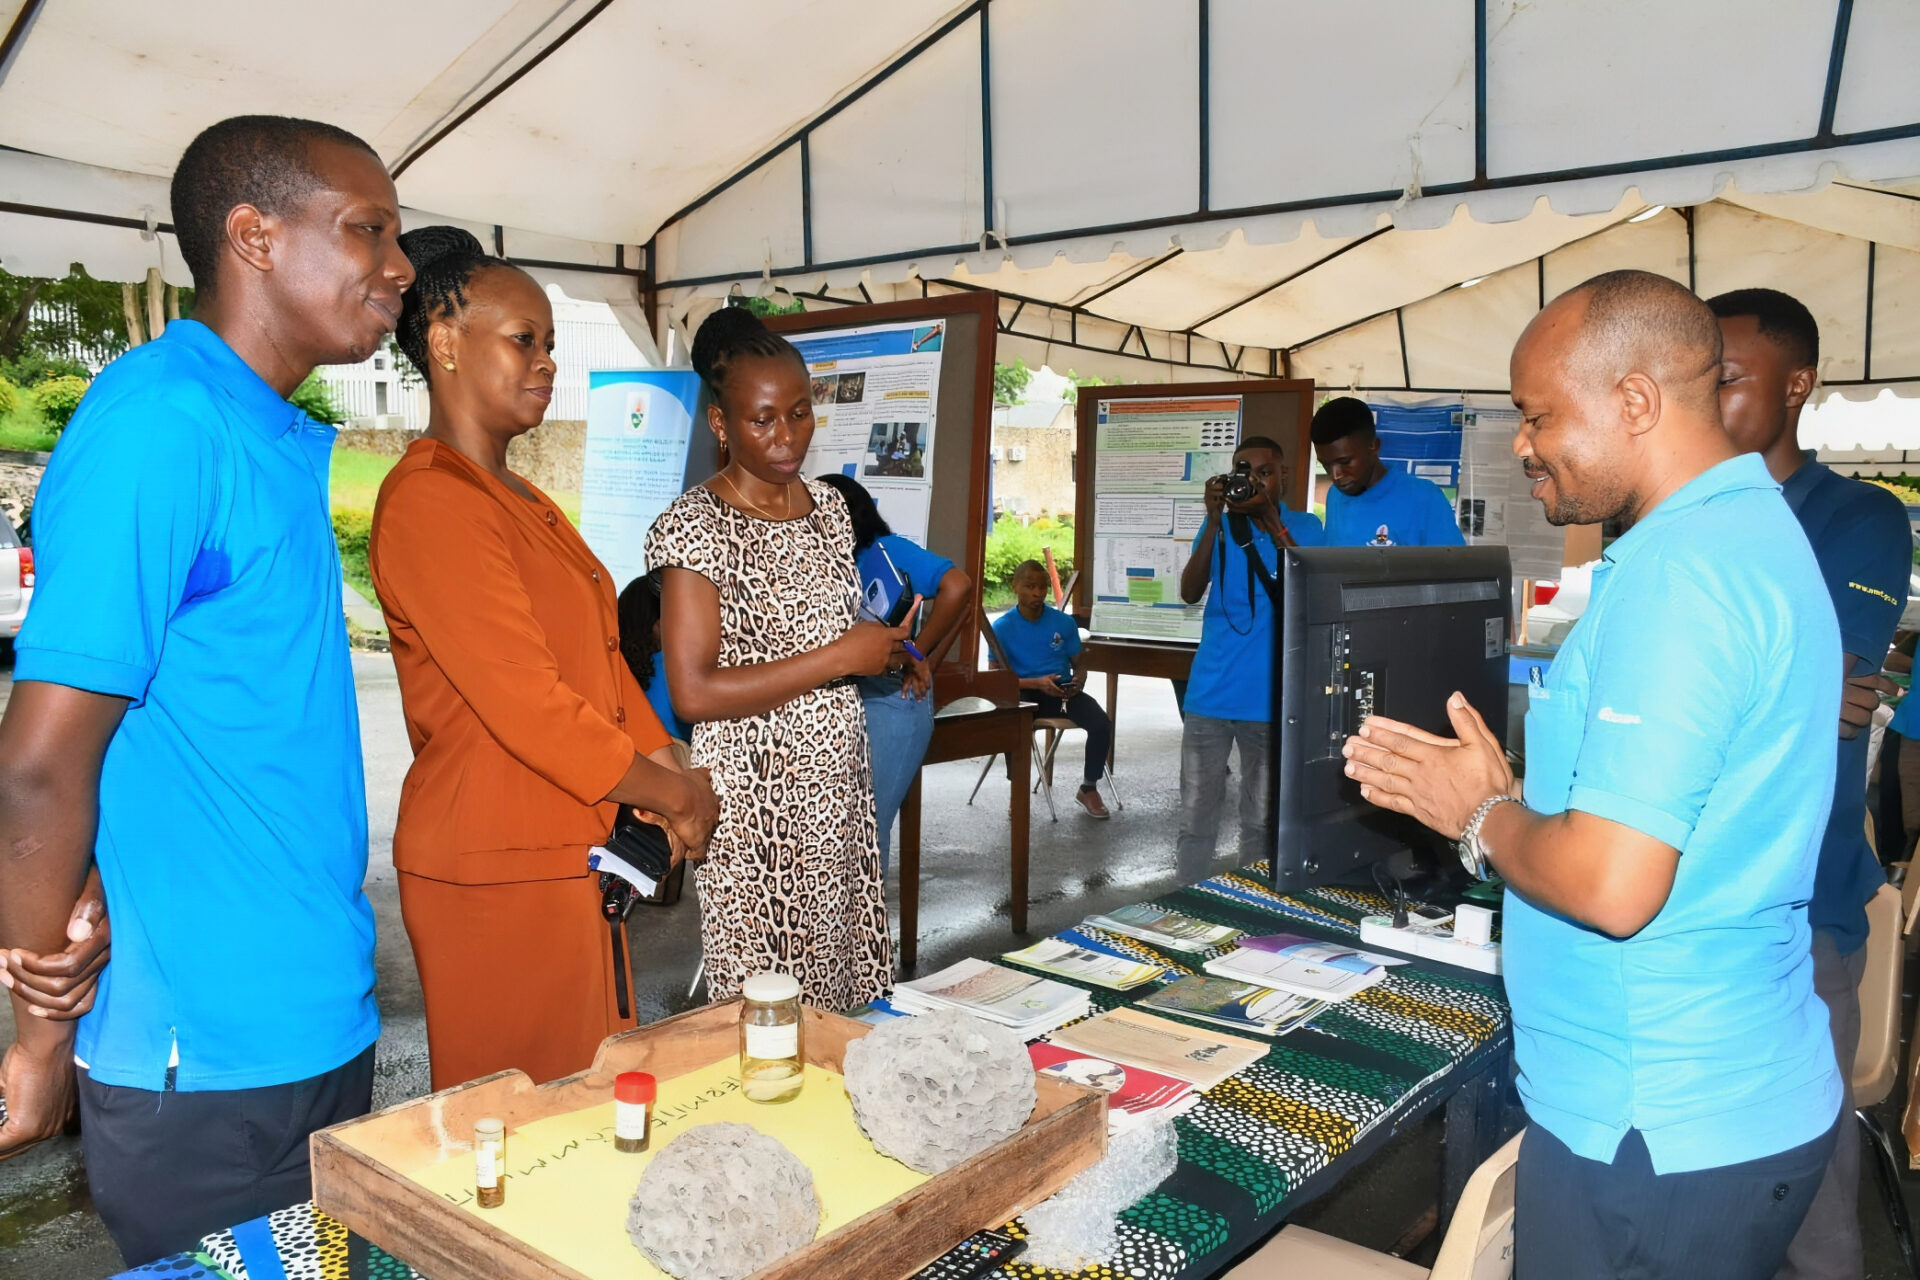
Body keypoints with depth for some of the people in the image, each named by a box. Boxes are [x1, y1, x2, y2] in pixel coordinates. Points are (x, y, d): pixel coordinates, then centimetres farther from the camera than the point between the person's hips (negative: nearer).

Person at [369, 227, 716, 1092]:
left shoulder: (525, 503, 15)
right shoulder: (431, 501, -17)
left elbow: (601, 660, 15)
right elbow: (525, 705, -22)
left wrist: (669, 777, 2)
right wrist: (673, 794, -11)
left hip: (573, 852, 9)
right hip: (496, 866, -9)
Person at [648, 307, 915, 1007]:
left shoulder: (829, 507, 10)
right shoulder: (694, 526, -12)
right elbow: (694, 693, -19)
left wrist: (885, 650, 3)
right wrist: (839, 658, -17)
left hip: (839, 783, 6)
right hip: (756, 796, -6)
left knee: (847, 994, 10)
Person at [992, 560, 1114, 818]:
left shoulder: (1064, 622, 2)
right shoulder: (1002, 627, -6)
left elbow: (1079, 661, 12)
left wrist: (1079, 680, -13)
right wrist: (1037, 683, -21)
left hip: (1063, 690, 3)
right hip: (1025, 693, -3)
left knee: (1102, 724, -23)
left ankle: (1088, 789, 2)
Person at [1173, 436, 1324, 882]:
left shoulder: (1303, 526, 5)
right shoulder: (1219, 526, 9)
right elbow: (1190, 593, -3)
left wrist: (1272, 523, -18)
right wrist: (1214, 521, -12)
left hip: (1269, 698, -1)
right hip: (1209, 694, 1)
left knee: (1261, 820, 8)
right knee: (1196, 816, 5)